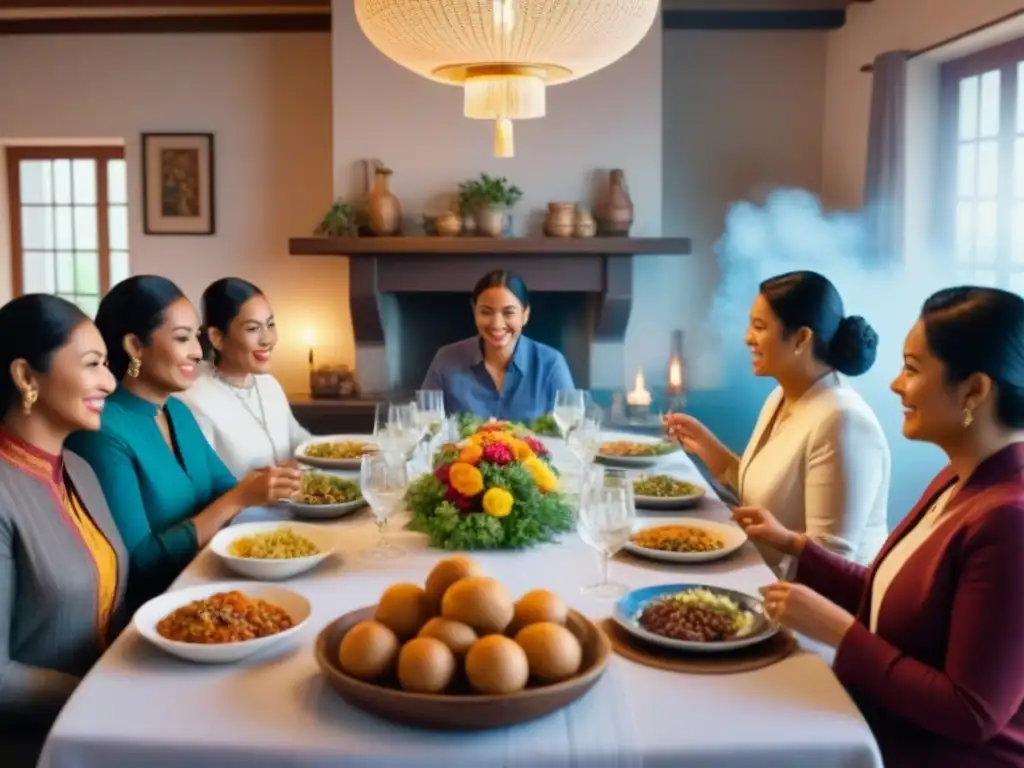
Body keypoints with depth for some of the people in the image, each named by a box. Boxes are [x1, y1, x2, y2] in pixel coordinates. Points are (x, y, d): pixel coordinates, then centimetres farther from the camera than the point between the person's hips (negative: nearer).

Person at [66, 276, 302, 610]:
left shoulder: (178, 410, 8)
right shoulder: (102, 432, -17)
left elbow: (223, 489, 13)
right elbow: (137, 562, -19)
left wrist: (261, 486, -9)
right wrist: (239, 499, -21)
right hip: (147, 610, -7)